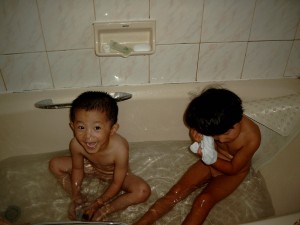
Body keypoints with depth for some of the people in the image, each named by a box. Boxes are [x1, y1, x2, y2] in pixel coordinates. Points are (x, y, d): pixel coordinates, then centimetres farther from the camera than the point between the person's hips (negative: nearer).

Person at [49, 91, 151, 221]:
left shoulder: (119, 149, -41)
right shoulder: (76, 144, -31)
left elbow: (117, 184, -27)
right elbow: (77, 169, -10)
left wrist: (98, 204, -19)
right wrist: (75, 196, -8)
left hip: (114, 174, -3)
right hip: (92, 167, 3)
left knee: (143, 191, -28)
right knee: (54, 164, -4)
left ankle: (104, 211, -10)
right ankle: (81, 202, 2)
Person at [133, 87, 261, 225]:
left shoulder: (252, 138, -30)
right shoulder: (215, 124, -23)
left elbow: (232, 169, -18)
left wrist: (211, 158, -32)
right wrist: (197, 135, -27)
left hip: (232, 172, -3)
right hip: (210, 162, 3)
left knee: (204, 200, -25)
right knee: (176, 191, -10)